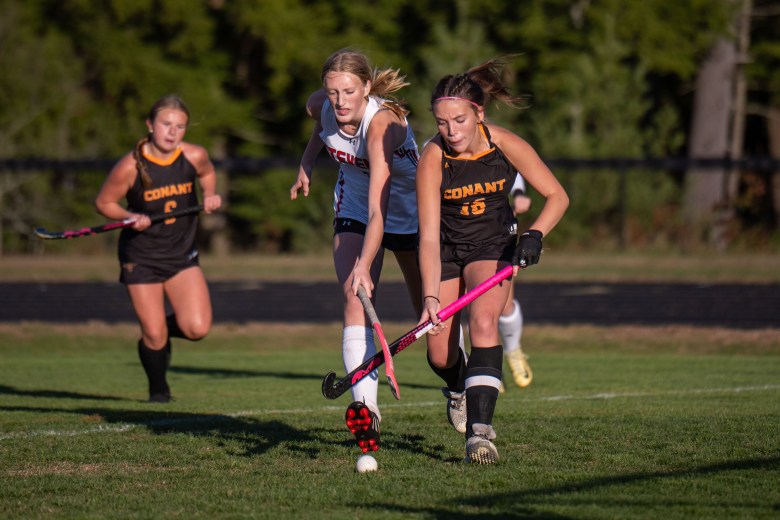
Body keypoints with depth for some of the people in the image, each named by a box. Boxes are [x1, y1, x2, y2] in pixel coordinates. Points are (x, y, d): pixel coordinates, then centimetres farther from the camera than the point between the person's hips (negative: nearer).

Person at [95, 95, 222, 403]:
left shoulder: (195, 156, -8)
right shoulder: (131, 166, -17)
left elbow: (207, 173, 16)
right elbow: (104, 202, -5)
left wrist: (210, 196, -3)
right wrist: (131, 217, -22)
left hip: (182, 255, 3)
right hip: (141, 258, -2)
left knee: (197, 328, -12)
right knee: (154, 336, -3)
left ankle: (164, 329, 23)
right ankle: (158, 390, 26)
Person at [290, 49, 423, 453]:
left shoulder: (382, 123, -38)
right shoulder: (320, 107, -20)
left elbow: (377, 210, -45)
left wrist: (364, 265, -54)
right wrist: (307, 165, 12)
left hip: (411, 211, -4)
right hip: (352, 209, 4)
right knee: (354, 300, -20)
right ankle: (366, 406, -31)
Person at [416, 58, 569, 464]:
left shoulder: (505, 145, -19)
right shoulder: (433, 159, -24)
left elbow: (557, 196, -9)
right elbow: (429, 237, -27)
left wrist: (535, 234, -27)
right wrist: (430, 297, -38)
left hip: (494, 244, 0)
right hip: (446, 248, 0)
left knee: (483, 321, -27)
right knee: (440, 354, -4)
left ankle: (479, 430, -29)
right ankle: (459, 385, 36)